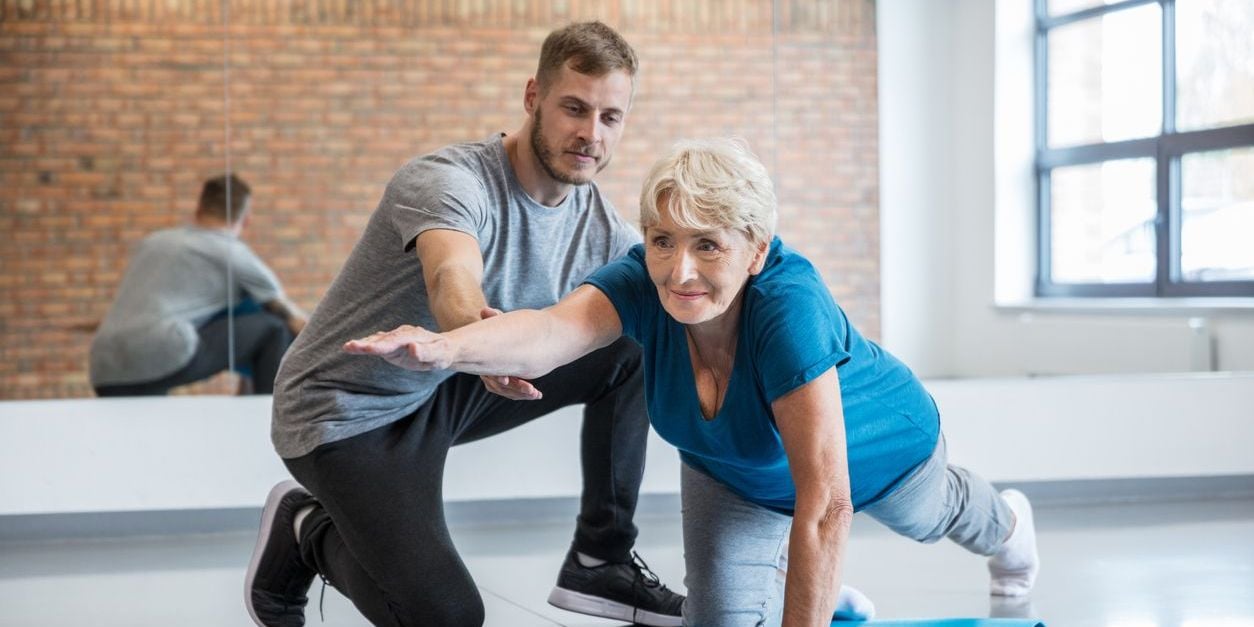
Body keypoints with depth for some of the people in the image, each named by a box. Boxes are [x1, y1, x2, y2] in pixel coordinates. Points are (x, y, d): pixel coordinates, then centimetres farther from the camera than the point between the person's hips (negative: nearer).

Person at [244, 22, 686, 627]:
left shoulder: (604, 229, -6)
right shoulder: (448, 182, -27)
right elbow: (452, 277, -49)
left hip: (446, 390, 7)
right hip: (347, 412, -7)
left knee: (634, 347, -6)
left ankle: (600, 561, 4)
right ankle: (307, 532, 9)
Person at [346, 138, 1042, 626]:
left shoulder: (789, 308, -49)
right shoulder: (642, 283, -37)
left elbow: (823, 506, -49)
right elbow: (549, 331, -59)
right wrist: (443, 348, -79)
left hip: (873, 449, -2)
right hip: (735, 471, 3)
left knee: (924, 519, 30)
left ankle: (1004, 522, 68)